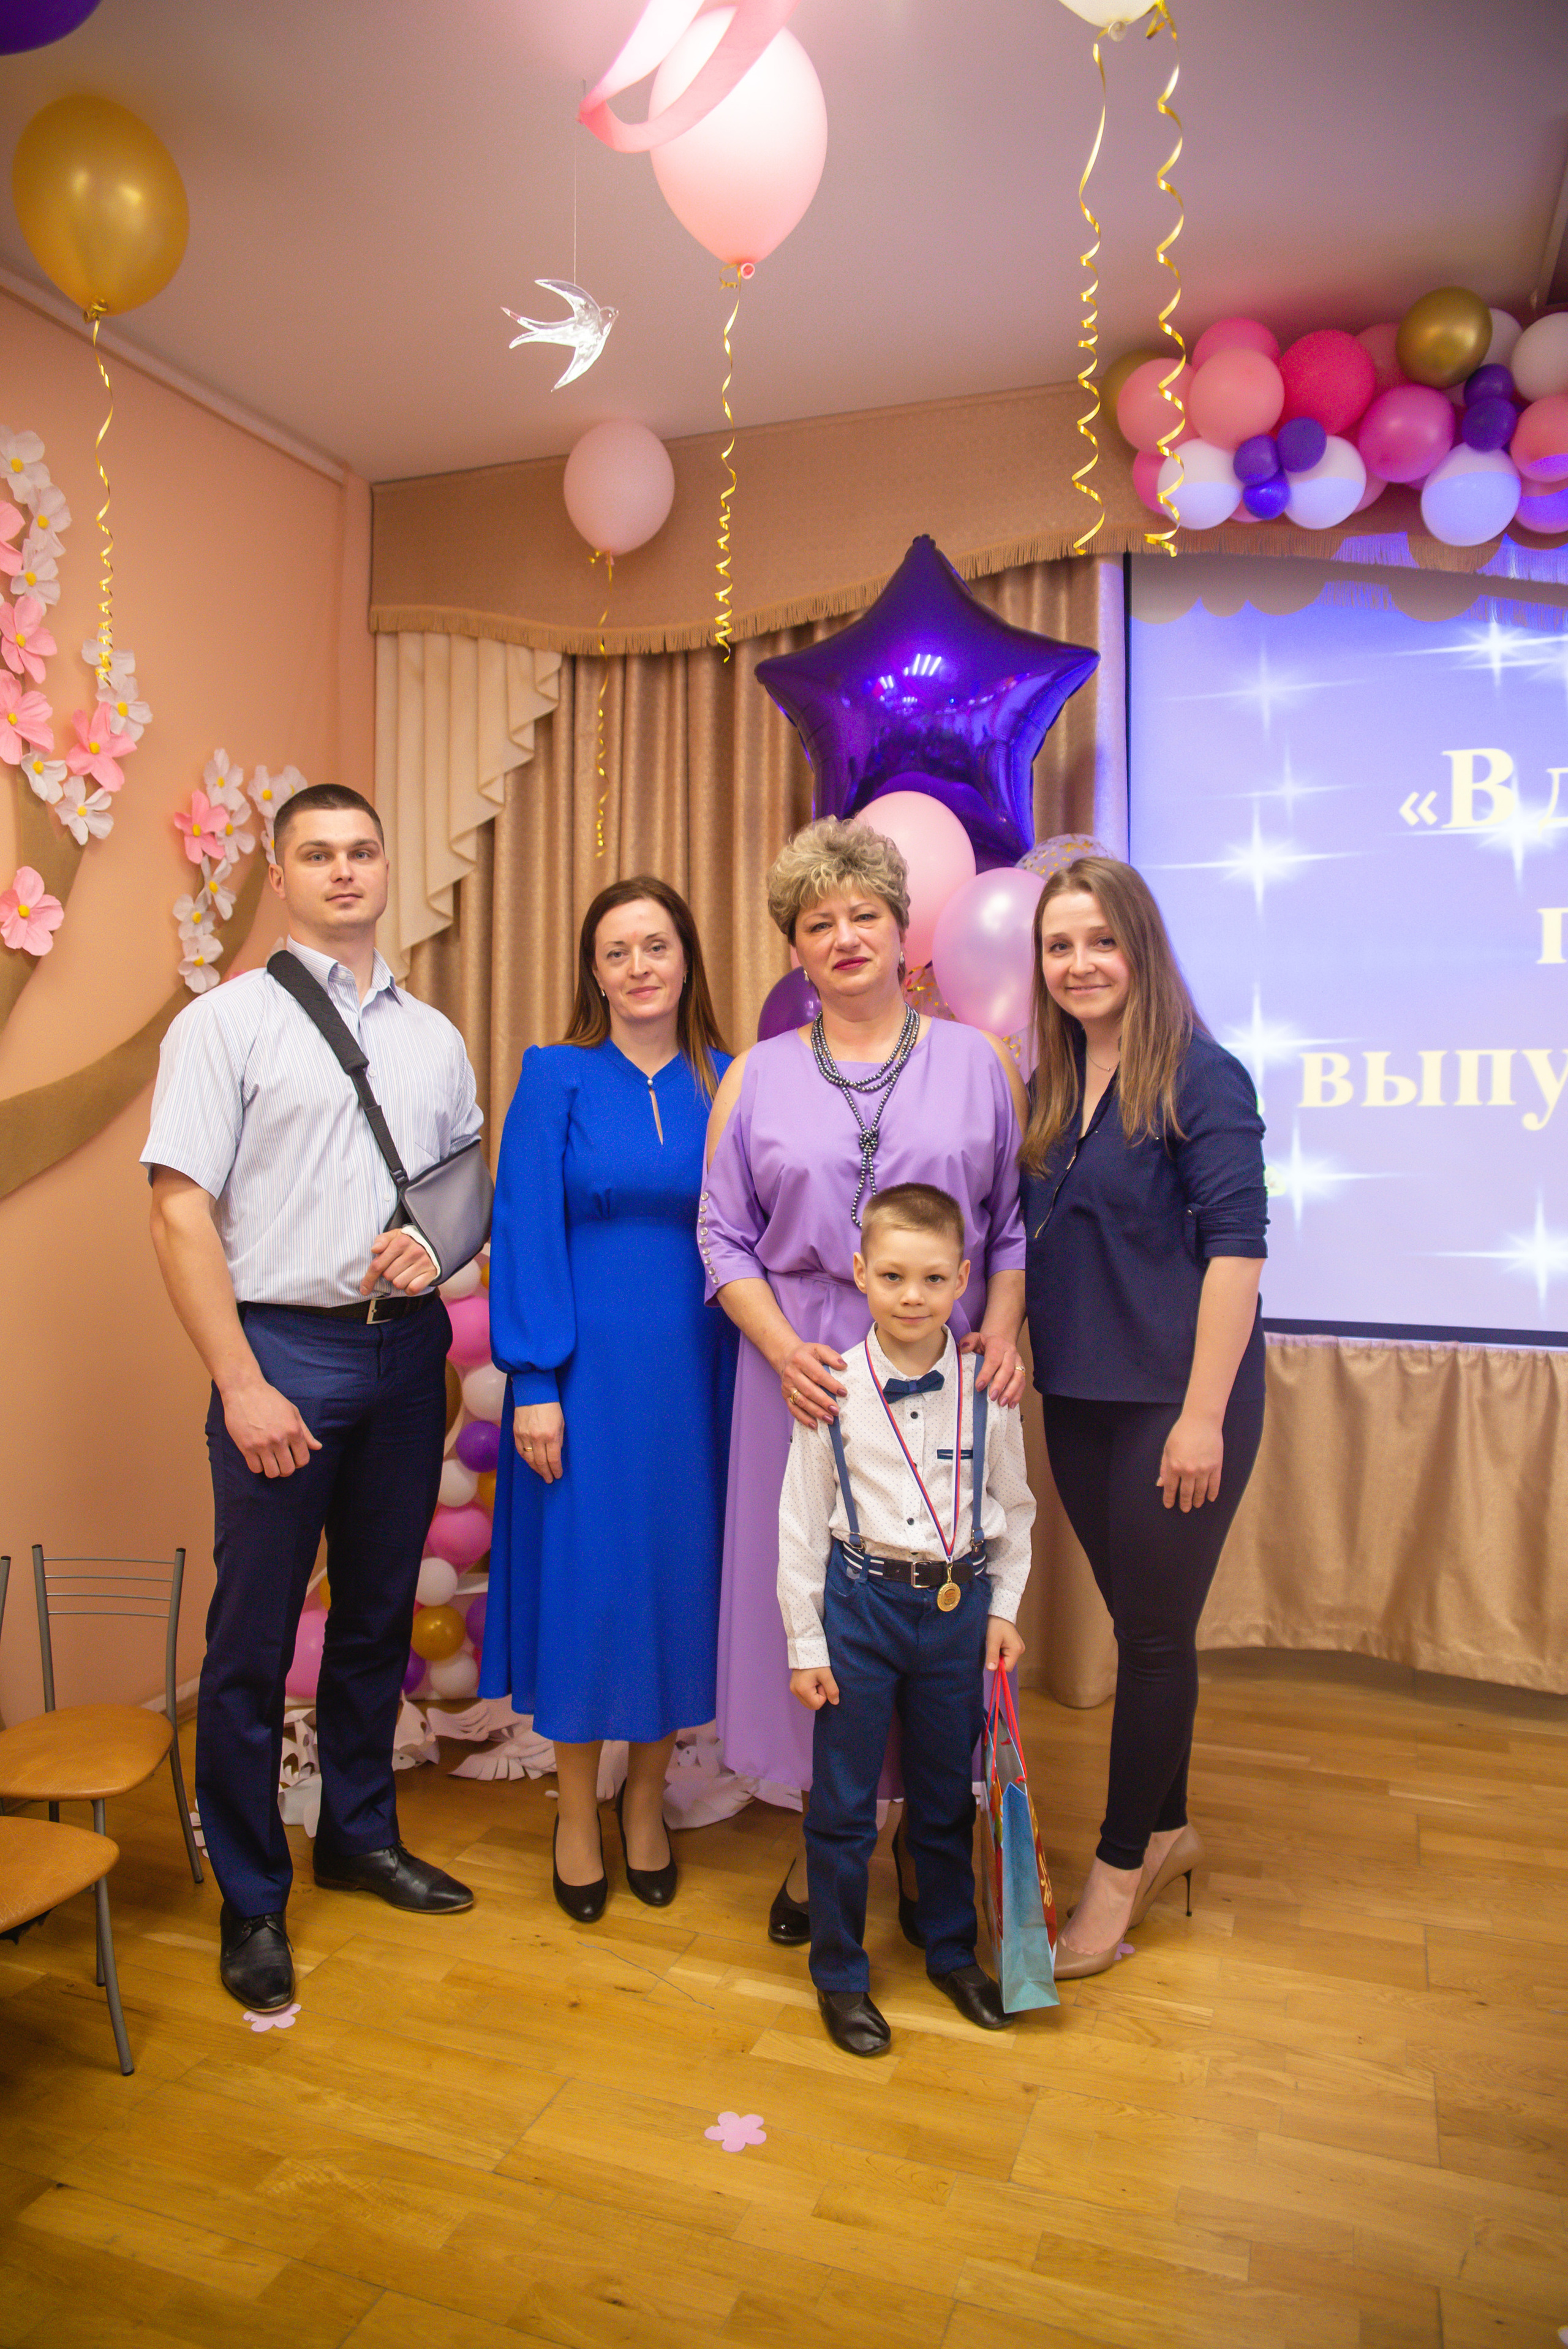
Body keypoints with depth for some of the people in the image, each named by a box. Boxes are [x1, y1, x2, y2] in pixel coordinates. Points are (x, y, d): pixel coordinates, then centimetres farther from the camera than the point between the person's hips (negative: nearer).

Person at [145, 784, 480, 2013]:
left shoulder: (433, 1035, 12)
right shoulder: (226, 1023, -3)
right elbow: (182, 1213, -9)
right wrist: (243, 1386, -14)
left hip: (408, 1348, 5)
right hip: (284, 1349, -4)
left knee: (379, 1613, 16)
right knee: (255, 1635, 4)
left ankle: (361, 1834, 36)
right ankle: (252, 1900, 22)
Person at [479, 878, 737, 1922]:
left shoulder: (727, 1083, 4)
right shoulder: (556, 1077, -2)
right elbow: (526, 1234, -6)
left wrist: (753, 1377, 0)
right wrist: (534, 1384, -11)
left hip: (693, 1377, 2)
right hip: (586, 1374, -2)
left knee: (677, 1573, 11)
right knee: (583, 1574, 6)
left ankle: (647, 1798, 33)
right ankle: (578, 1813, 28)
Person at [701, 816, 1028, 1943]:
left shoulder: (980, 1060, 6)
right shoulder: (757, 1077, 7)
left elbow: (1016, 1222, 6)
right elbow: (724, 1238, 4)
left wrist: (1002, 1331, -9)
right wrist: (783, 1347, -10)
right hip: (805, 1374, 1)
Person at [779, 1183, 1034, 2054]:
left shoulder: (986, 1388, -5)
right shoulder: (834, 1390, -10)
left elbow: (1014, 1508, 8)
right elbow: (801, 1522, -5)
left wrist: (1003, 1608, 4)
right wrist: (806, 1643, -4)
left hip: (960, 1606, 2)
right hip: (861, 1602, -2)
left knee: (948, 1795, 18)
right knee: (842, 1803, 8)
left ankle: (953, 1950, 41)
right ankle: (839, 1974, 29)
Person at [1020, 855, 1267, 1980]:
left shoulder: (1199, 1075, -12)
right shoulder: (1050, 1087, 7)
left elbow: (1237, 1246, -16)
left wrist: (1203, 1415, -18)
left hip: (1175, 1402, -6)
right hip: (1079, 1399, 6)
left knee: (1156, 1633, 6)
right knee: (1136, 1623, 18)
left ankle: (1122, 1864, 23)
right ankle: (1167, 1828, 37)